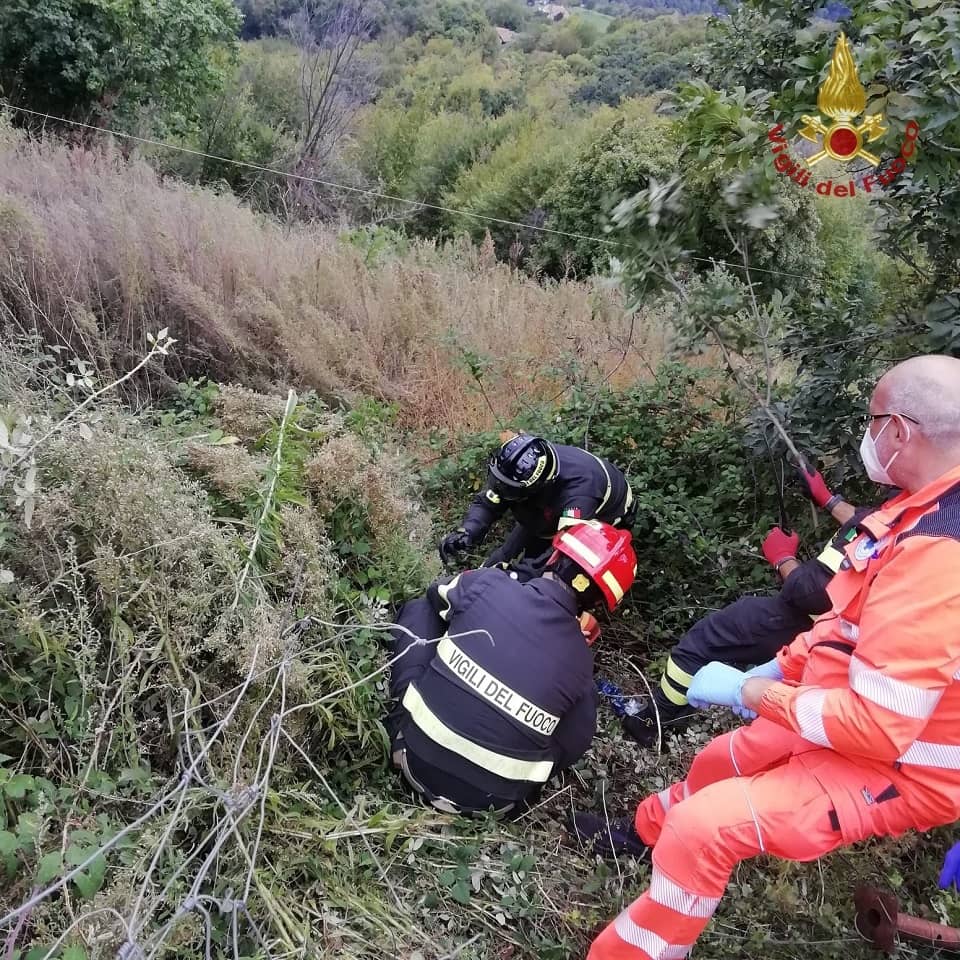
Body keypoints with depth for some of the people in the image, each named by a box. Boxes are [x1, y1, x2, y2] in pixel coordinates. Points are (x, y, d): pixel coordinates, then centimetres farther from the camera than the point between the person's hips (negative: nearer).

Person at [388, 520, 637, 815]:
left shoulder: (488, 583, -8)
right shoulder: (580, 659, -4)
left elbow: (436, 594, 16)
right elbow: (572, 742, 10)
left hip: (417, 758, 0)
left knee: (419, 609, 16)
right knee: (582, 711, 22)